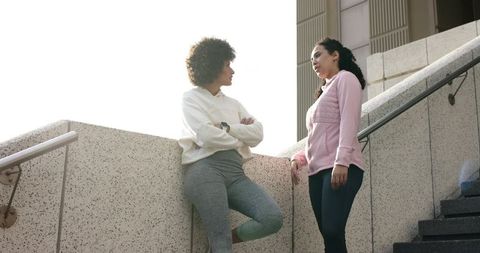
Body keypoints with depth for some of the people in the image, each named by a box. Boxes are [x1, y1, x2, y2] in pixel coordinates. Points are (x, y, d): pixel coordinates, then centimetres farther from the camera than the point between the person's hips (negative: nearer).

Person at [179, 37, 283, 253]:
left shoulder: (233, 103, 25)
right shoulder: (191, 98, 8)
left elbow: (257, 134, 10)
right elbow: (207, 136, -9)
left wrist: (226, 127, -4)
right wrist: (239, 136, 7)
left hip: (235, 173, 6)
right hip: (205, 170, -6)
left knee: (273, 218, -15)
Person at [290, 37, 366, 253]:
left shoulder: (345, 78, 6)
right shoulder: (324, 92, 29)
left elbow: (349, 122, -10)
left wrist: (341, 161, -22)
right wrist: (298, 158, 8)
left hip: (340, 168, -8)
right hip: (318, 170, 8)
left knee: (332, 231, -19)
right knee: (329, 235, 0)